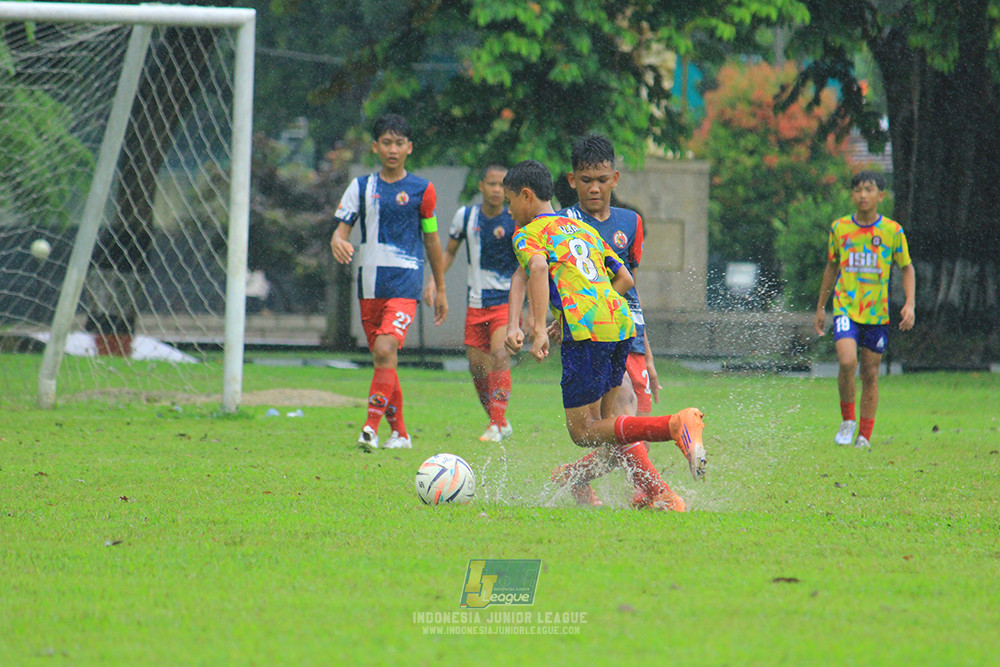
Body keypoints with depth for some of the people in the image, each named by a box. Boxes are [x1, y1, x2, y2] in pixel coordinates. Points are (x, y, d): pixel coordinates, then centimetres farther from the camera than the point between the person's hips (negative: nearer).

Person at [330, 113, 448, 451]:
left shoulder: (421, 190, 4)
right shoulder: (362, 186, 9)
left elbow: (431, 239, 11)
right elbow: (342, 228, 6)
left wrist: (440, 290, 15)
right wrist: (338, 243, -19)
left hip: (404, 284, -4)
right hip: (369, 284, 4)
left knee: (385, 350, -21)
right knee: (382, 359, 8)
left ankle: (371, 428, -24)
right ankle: (399, 432, 20)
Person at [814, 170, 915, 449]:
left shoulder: (892, 231, 0)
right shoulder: (839, 228, 3)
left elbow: (907, 269, 9)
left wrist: (909, 304, -4)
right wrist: (821, 306, 19)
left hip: (877, 313, 0)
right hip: (845, 308, 0)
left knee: (870, 374, 4)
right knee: (847, 361, -22)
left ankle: (864, 437, 16)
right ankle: (847, 419, 1)